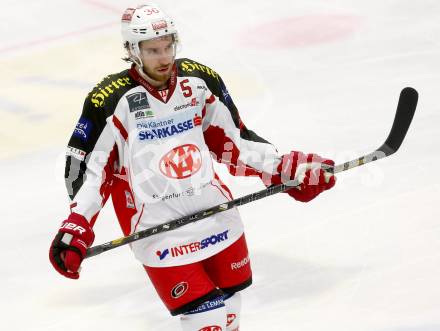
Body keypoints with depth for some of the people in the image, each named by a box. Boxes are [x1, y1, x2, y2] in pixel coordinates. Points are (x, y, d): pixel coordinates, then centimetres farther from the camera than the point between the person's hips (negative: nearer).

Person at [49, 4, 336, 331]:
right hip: (156, 227, -5)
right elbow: (87, 167, -8)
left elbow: (234, 141, 11)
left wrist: (286, 169, 3)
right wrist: (75, 229, -17)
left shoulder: (200, 81, 2)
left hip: (214, 210, 5)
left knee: (231, 296, 17)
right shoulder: (111, 100, -12)